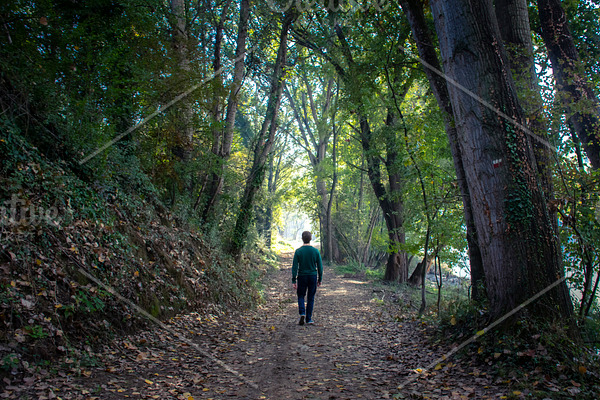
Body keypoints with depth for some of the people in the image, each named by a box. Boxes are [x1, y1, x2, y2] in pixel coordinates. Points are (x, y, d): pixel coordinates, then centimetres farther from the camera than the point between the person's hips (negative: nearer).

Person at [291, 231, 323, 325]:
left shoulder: (298, 251, -7)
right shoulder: (316, 251, -3)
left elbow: (294, 267, -8)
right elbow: (320, 267, 0)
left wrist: (293, 281, -5)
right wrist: (320, 279, 10)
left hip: (302, 277, -1)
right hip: (313, 277, 1)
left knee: (301, 296, 14)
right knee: (311, 298, 11)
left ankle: (302, 313, -8)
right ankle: (309, 319, 13)